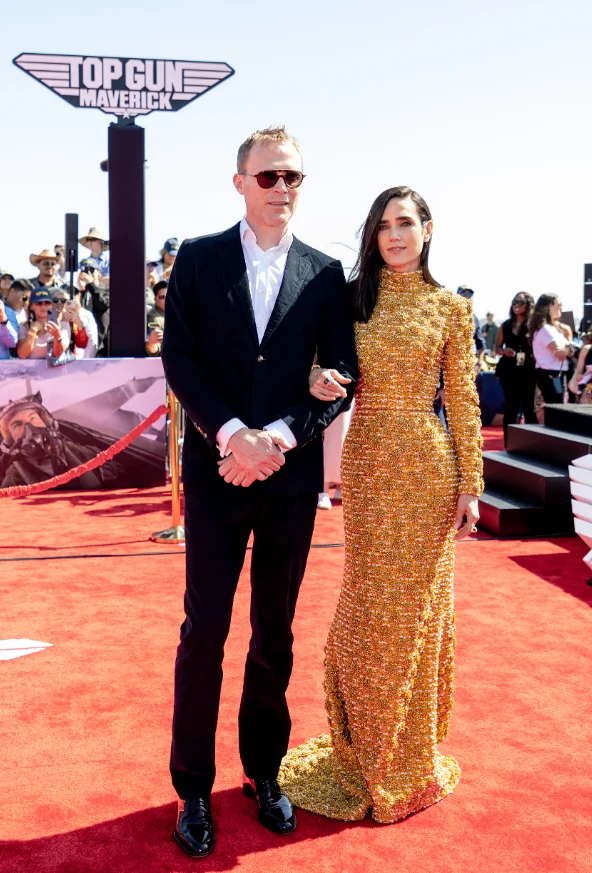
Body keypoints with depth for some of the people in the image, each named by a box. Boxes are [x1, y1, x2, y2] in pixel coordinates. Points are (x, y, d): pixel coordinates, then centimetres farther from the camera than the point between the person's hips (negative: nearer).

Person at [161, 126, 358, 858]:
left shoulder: (324, 274, 5)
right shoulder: (198, 258, 3)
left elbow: (341, 377, 0)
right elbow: (178, 360, -4)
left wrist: (277, 438, -13)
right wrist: (232, 436, -16)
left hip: (293, 477, 2)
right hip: (216, 471, -1)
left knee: (275, 631, 12)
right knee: (205, 631, 3)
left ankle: (264, 772, 29)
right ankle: (192, 789, 19)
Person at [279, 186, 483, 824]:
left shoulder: (450, 308, 1)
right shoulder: (355, 298, 8)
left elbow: (463, 400, 0)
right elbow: (332, 370, 10)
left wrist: (469, 485, -4)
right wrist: (320, 382, -14)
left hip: (426, 466, -2)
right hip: (365, 462, 2)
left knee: (414, 604, 6)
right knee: (367, 604, 9)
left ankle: (410, 757, 26)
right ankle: (366, 750, 28)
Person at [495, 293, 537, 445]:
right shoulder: (505, 325, 10)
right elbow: (497, 348, 14)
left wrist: (534, 356, -19)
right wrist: (504, 351, -7)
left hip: (528, 371, -2)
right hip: (508, 370, 2)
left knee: (528, 408, -2)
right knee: (510, 408, 5)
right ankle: (509, 445, 10)